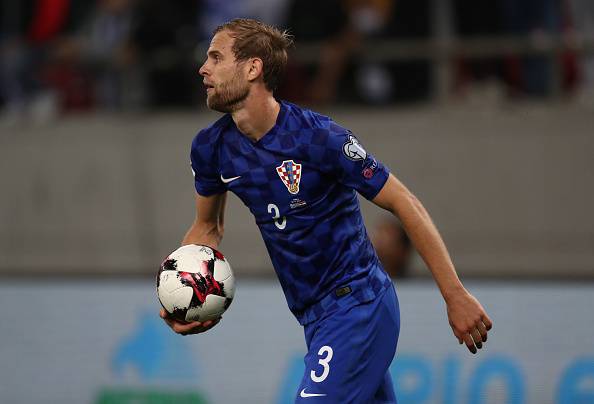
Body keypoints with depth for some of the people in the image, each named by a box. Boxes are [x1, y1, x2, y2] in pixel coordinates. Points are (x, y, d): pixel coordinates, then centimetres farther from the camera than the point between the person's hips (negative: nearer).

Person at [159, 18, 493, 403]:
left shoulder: (320, 136, -20)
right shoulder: (211, 147, 0)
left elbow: (404, 204, -16)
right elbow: (208, 226, 18)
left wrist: (456, 296, -17)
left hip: (357, 303, -7)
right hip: (314, 315, 7)